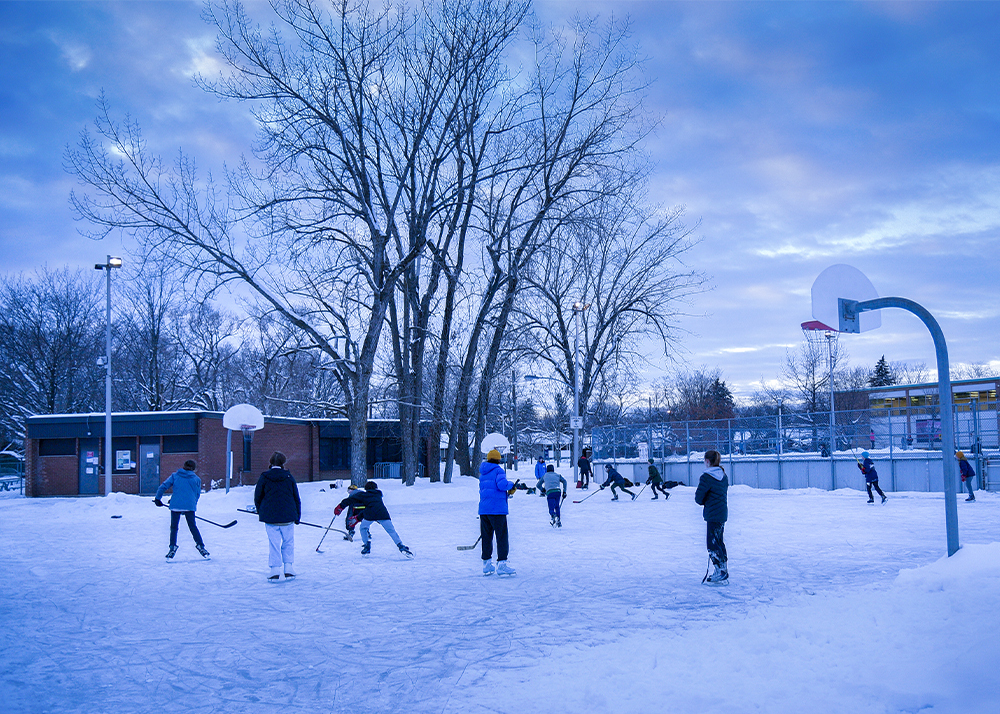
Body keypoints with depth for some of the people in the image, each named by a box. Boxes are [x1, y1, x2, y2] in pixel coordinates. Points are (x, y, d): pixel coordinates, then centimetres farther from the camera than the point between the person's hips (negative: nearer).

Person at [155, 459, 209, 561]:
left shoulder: (175, 475, 10)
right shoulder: (196, 479, 11)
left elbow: (164, 486, 5)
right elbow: (197, 495, 14)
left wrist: (157, 498, 14)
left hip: (175, 505, 0)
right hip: (190, 506, 0)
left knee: (174, 527, 11)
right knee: (193, 527, 11)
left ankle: (172, 547, 4)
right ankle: (200, 546, 8)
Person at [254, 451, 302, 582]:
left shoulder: (264, 477, 0)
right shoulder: (288, 477, 1)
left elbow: (257, 497, 5)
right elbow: (296, 498, 6)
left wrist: (261, 513, 20)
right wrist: (297, 516, 14)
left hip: (270, 517, 0)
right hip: (288, 517, 0)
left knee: (274, 543, 4)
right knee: (288, 543, 10)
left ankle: (275, 570, -1)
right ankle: (289, 570, 6)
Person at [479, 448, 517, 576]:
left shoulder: (482, 473, 17)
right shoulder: (498, 470, -5)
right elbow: (502, 484, -21)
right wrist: (511, 485, 0)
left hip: (483, 509, 7)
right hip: (497, 509, -7)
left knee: (486, 536, 12)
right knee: (502, 536, -4)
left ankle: (487, 565, 17)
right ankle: (501, 565, -10)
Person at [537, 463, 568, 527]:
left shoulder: (544, 475, 23)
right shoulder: (557, 475, 24)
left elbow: (538, 485, 29)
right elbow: (564, 481, 11)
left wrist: (542, 490, 46)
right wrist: (564, 492, 13)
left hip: (550, 492, -2)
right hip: (558, 491, 2)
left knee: (551, 508, -1)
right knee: (557, 507, 20)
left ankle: (553, 515, -36)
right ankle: (558, 521, 8)